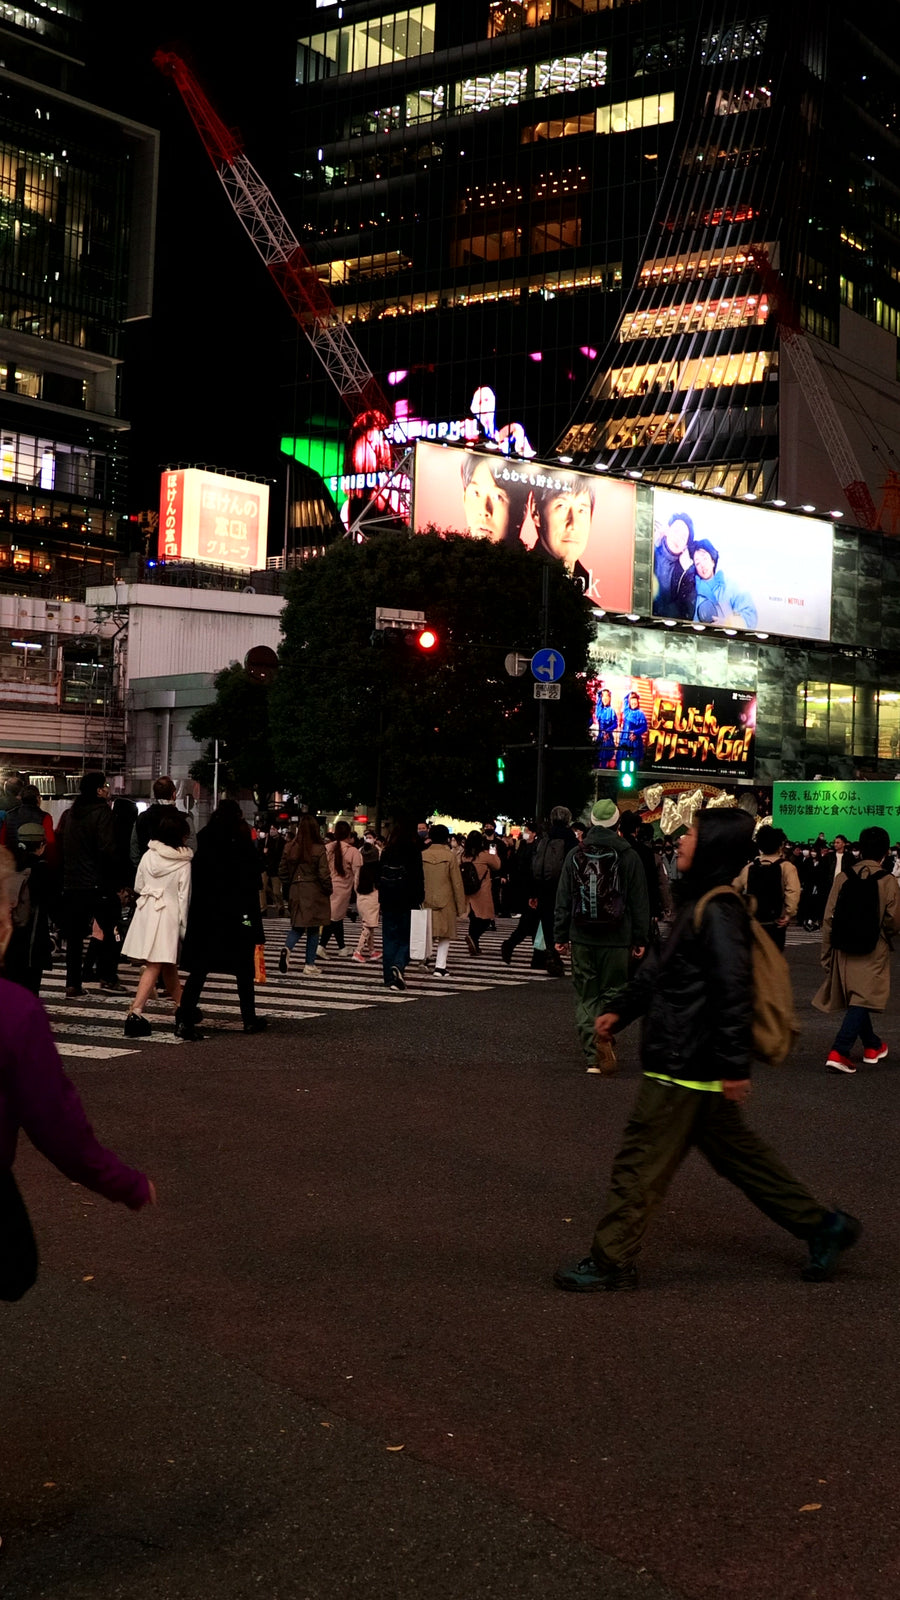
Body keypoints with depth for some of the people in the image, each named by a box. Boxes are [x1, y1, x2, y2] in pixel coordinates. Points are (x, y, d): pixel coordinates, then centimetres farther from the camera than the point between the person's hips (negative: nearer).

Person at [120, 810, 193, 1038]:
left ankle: (180, 1006, 32)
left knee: (169, 965, 18)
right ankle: (135, 1012, -16)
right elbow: (184, 897, -7)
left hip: (145, 911, 5)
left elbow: (138, 887, 11)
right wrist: (184, 928, -1)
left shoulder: (147, 856, 2)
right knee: (155, 966, -4)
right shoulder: (183, 863, -9)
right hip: (168, 914, -5)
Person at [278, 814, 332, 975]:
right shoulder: (319, 849, -11)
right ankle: (309, 966, 9)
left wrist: (287, 891, 19)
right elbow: (324, 875, -10)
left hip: (295, 892, 3)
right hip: (315, 893, -3)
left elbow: (283, 871, 7)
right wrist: (328, 891, 7)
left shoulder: (289, 847, 0)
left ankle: (286, 949, -18)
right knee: (313, 929, 7)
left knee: (297, 926, 12)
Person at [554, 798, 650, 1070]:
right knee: (612, 994, 7)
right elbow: (639, 902, 0)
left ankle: (593, 1057, 4)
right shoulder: (629, 857, -3)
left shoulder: (575, 856, 3)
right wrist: (640, 939, 6)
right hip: (616, 940, -1)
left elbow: (563, 900, 6)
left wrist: (560, 936, 11)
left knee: (586, 997, 7)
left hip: (581, 938, 2)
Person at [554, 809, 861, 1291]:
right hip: (691, 1065, 10)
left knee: (639, 1162, 0)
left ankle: (612, 1261, 11)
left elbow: (733, 991, -24)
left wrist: (733, 1065, -24)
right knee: (736, 1152, 19)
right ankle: (821, 1225, 27)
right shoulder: (698, 904, 12)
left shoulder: (718, 912, -19)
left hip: (683, 1068, -10)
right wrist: (621, 1010, 21)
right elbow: (659, 967, 22)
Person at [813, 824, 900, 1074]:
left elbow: (828, 919, -2)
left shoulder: (842, 877, -3)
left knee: (856, 998, 20)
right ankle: (839, 1053, -16)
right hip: (873, 953, -4)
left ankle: (873, 1046, 38)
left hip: (844, 950, 4)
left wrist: (827, 954, 7)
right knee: (862, 1000, -3)